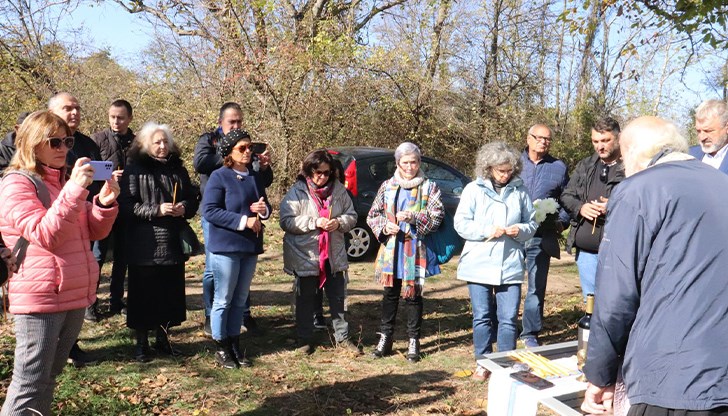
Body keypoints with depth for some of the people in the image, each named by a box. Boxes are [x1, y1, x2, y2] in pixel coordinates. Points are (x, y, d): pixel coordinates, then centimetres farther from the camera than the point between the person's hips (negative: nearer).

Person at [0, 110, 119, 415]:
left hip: (76, 295, 8)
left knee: (48, 378, 18)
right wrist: (75, 190, -27)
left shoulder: (66, 182, 14)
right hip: (40, 298, -8)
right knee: (29, 386, -4)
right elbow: (45, 236, -20)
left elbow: (95, 231, 12)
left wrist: (105, 202, -8)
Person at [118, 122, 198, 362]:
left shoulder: (178, 169, 11)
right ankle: (141, 343, 19)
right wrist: (156, 210, -19)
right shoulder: (135, 171, -3)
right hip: (145, 246, -4)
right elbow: (126, 206, -10)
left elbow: (192, 200, 16)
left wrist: (185, 208, -5)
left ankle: (163, 338, 26)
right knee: (143, 294, 4)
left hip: (173, 245, 4)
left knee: (170, 293, 10)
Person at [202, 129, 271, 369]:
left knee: (240, 300, 14)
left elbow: (266, 206, 18)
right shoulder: (219, 177, -9)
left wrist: (263, 210, -7)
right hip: (225, 247, -6)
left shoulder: (254, 177, 11)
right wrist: (244, 221, -21)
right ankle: (221, 349, 15)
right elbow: (209, 211, -17)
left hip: (250, 246, 6)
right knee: (223, 300, 3)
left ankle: (235, 345, 25)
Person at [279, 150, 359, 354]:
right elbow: (286, 221, -14)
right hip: (306, 255, -3)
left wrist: (339, 223, -15)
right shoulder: (297, 191, -8)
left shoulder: (338, 189, 2)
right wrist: (315, 222, -22)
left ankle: (342, 337, 24)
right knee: (306, 299, 10)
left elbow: (351, 215, 6)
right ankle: (305, 339, 24)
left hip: (334, 254, 3)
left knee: (337, 297, 11)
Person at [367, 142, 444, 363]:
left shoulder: (429, 187, 2)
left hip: (416, 249, -2)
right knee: (390, 293, 9)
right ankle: (385, 337, 20)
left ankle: (413, 341, 16)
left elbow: (437, 216, -6)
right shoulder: (387, 186, 9)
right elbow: (372, 215, 11)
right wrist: (384, 226, -9)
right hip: (391, 248, 2)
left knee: (413, 295, 4)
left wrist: (413, 217, -20)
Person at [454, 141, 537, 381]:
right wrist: (487, 231, -15)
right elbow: (461, 223, -3)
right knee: (482, 317, 8)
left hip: (510, 266, 1)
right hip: (479, 265, -1)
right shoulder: (474, 190, 1)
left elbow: (532, 224, 13)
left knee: (509, 318, 2)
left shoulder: (520, 191, 5)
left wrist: (520, 230, -9)